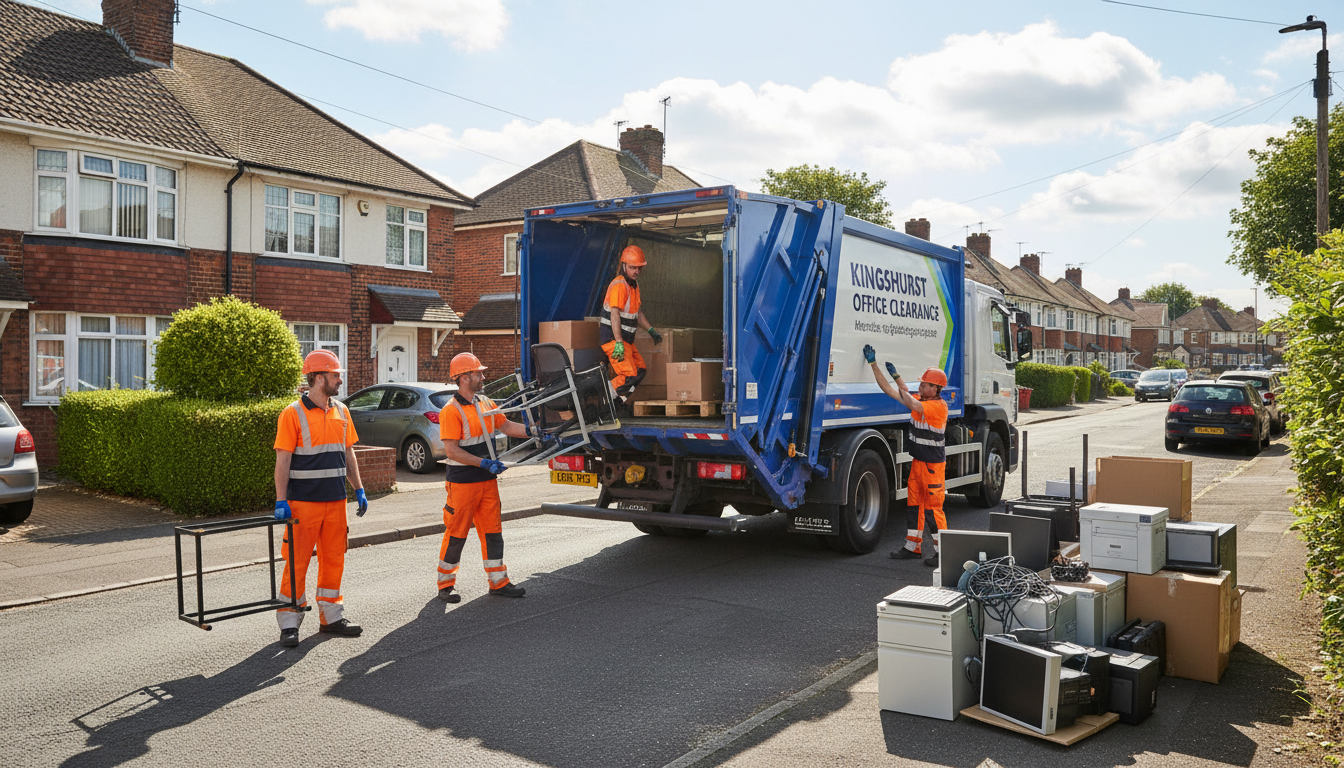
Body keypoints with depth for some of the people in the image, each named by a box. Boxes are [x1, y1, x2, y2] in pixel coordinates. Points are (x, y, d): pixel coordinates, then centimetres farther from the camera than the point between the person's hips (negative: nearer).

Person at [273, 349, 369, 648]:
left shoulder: (341, 412, 11)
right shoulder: (293, 414, -8)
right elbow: (282, 460, -10)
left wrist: (359, 490, 12)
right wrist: (281, 501, -16)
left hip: (335, 501, 6)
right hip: (303, 502, -6)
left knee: (334, 559, 11)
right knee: (297, 562, -1)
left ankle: (331, 617, 22)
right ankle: (289, 624, 8)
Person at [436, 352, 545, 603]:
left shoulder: (486, 403, 9)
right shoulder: (451, 411, -14)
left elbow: (505, 425, 18)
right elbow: (452, 450, -19)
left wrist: (531, 431, 3)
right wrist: (484, 463, -23)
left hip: (488, 480, 7)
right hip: (463, 482, -7)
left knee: (492, 531, 10)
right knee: (456, 534, 2)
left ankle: (498, 581, 18)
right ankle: (445, 584, 16)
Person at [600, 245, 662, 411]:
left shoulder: (634, 284, 14)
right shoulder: (619, 285, -18)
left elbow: (637, 311, 25)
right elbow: (615, 314, -25)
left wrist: (651, 330, 23)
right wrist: (619, 343, -31)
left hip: (627, 339, 10)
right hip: (613, 338, -10)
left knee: (640, 370, 15)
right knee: (629, 375, -17)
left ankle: (619, 398, 22)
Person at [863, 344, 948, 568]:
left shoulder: (939, 406, -17)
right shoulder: (920, 400, 5)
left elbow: (911, 403, -32)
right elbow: (887, 389, 5)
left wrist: (897, 378, -21)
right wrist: (873, 364, 1)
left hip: (933, 465, -8)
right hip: (917, 463, 8)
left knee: (933, 508, -3)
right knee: (914, 504, 13)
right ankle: (913, 547, 22)